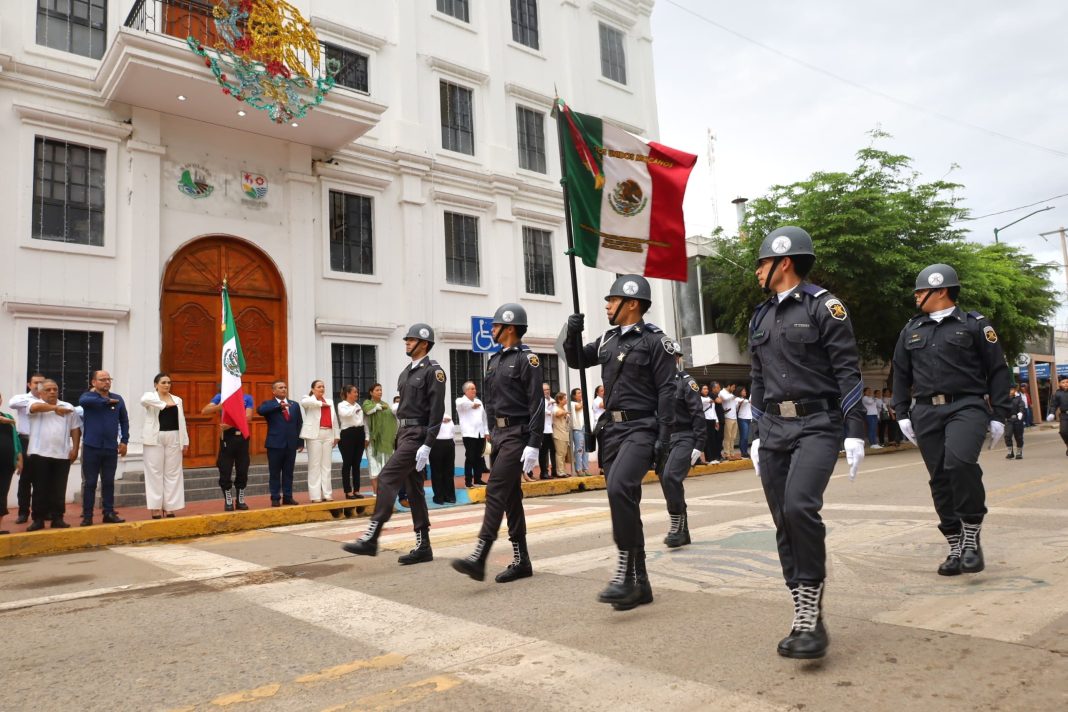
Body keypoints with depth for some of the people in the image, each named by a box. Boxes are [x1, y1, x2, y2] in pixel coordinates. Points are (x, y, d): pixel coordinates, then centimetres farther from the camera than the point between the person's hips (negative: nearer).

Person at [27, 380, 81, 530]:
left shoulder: (68, 407, 12)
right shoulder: (35, 404, 4)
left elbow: (75, 429, 10)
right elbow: (36, 407, -23)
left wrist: (75, 449, 2)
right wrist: (55, 407, -25)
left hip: (62, 455, 2)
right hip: (40, 454, -2)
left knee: (59, 489, 5)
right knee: (40, 489, 1)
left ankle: (57, 518, 12)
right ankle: (38, 519, 8)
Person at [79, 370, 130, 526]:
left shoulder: (118, 399, 8)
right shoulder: (89, 396, -1)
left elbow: (124, 421, 13)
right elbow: (83, 401, -27)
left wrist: (124, 441, 7)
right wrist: (106, 401, -21)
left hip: (111, 448, 3)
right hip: (91, 447, -3)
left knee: (108, 482, 10)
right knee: (89, 483, 3)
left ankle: (109, 513, 17)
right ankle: (87, 515, 9)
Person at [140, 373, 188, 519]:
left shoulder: (177, 400, 14)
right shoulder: (150, 395, 1)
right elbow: (144, 400, -25)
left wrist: (185, 441, 8)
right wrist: (164, 404, -18)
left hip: (173, 439, 4)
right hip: (155, 439, -4)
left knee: (173, 473, 4)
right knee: (155, 473, -1)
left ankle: (169, 508, 11)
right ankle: (156, 509, 4)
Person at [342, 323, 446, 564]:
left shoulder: (433, 370, -10)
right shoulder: (407, 372, 17)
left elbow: (437, 411, -17)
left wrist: (426, 446, -22)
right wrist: (397, 441, 18)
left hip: (418, 435, -9)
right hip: (404, 434, 9)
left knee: (387, 479, -15)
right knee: (413, 490, 9)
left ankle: (371, 539, -11)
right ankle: (423, 547, 14)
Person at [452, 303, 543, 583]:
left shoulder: (527, 359, -10)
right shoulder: (495, 360, 15)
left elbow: (537, 404, -16)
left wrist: (533, 445, -20)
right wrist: (492, 435, 19)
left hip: (518, 435, -9)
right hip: (499, 434, 9)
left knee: (496, 492, -15)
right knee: (511, 496, 9)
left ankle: (478, 559, -16)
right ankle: (521, 561, 16)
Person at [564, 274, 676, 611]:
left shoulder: (655, 340, -6)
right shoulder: (607, 340, 13)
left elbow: (666, 390, -11)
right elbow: (576, 361, 25)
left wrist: (664, 436, -17)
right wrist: (573, 333, 6)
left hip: (641, 428, -7)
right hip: (612, 428, 7)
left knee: (619, 487, -28)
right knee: (624, 500, 8)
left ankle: (624, 573, -18)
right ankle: (639, 583, 17)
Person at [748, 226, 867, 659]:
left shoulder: (824, 306, -2)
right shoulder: (760, 318, 17)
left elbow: (848, 371, -7)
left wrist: (855, 432, -13)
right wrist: (758, 436, 17)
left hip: (817, 425, -6)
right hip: (774, 430, 6)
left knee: (800, 507, -25)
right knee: (785, 525, 3)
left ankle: (812, 617, -11)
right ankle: (805, 618, 13)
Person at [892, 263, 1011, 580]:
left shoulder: (974, 324, 4)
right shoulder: (911, 330, 15)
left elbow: (998, 371, 3)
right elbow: (900, 374, 17)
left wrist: (999, 416, -2)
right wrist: (902, 414, 10)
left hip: (966, 407, -4)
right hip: (926, 412, 5)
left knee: (959, 462, -27)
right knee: (940, 479, 3)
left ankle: (972, 536, -10)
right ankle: (956, 547, 14)